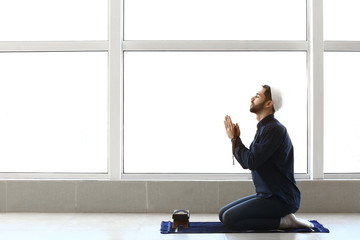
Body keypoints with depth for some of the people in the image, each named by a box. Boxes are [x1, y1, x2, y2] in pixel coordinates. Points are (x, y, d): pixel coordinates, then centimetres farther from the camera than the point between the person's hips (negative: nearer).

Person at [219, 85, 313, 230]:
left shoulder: (274, 129, -17)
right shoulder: (263, 128, 14)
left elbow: (251, 161, -23)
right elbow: (246, 163, 15)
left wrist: (235, 139, -10)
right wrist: (235, 139, 4)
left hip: (281, 199, -10)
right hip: (267, 195, 10)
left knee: (230, 218, -20)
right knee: (223, 214, 10)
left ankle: (283, 221, -10)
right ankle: (283, 218, 7)